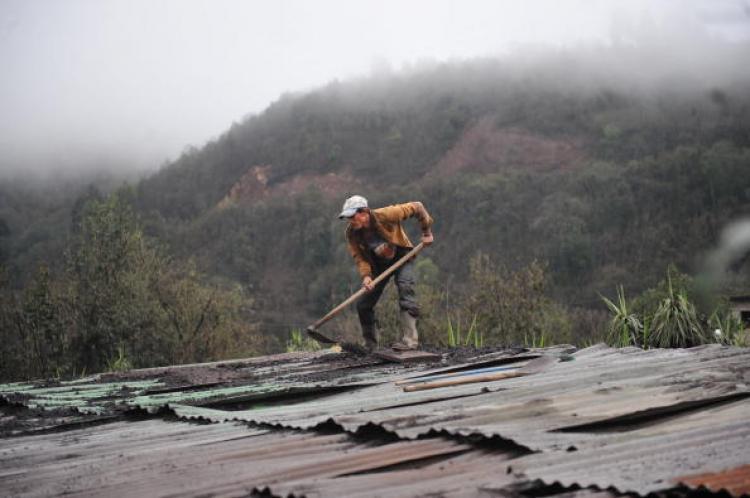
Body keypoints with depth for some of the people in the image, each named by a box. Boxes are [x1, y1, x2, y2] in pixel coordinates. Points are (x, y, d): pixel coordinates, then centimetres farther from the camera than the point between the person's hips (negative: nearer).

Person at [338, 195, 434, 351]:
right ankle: (370, 344, 20)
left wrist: (427, 232, -18)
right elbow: (359, 257, -15)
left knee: (405, 287, -31)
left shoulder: (385, 215, -30)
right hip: (379, 264, 4)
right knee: (363, 305, 0)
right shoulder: (351, 233, -18)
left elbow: (416, 208, -21)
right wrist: (366, 275, -33)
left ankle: (409, 339, -33)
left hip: (402, 257, -4)